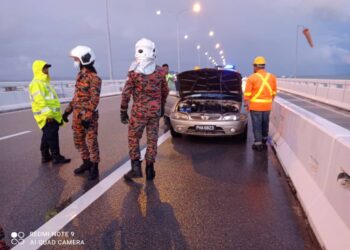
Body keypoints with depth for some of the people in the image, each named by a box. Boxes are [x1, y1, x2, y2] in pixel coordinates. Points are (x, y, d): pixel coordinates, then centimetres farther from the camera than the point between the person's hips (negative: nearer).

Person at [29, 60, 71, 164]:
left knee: (47, 137, 15)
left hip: (52, 115, 10)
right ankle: (56, 157, 0)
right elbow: (40, 101, -22)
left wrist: (55, 113, 25)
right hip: (47, 117, -10)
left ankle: (45, 156, 23)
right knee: (52, 137, -6)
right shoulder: (36, 83, -12)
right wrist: (48, 114, -25)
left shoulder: (44, 82, 21)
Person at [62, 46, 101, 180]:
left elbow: (95, 99, -18)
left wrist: (87, 116, -23)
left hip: (89, 115, -8)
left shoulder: (94, 77, -12)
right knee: (78, 141, 15)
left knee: (91, 142, 0)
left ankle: (94, 167, 13)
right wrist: (68, 110, 19)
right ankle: (86, 163, 30)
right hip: (77, 114, 8)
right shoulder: (80, 75, 13)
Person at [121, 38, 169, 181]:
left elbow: (126, 93, -10)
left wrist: (123, 111, -2)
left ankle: (136, 168, 10)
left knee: (133, 138, 12)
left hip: (139, 110, -3)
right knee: (152, 140, 10)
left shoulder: (134, 72, -9)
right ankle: (149, 170, 17)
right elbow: (165, 91, 11)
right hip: (155, 110, 3)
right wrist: (162, 107, 24)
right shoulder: (160, 71, 2)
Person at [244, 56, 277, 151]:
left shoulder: (252, 77, -9)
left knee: (257, 125, 3)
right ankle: (264, 142, 31)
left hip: (255, 105, -4)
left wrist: (246, 103, -1)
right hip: (267, 105, 5)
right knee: (265, 124, 17)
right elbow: (274, 92, 10)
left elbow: (247, 93, -10)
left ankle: (258, 144, 6)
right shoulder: (272, 77, 6)